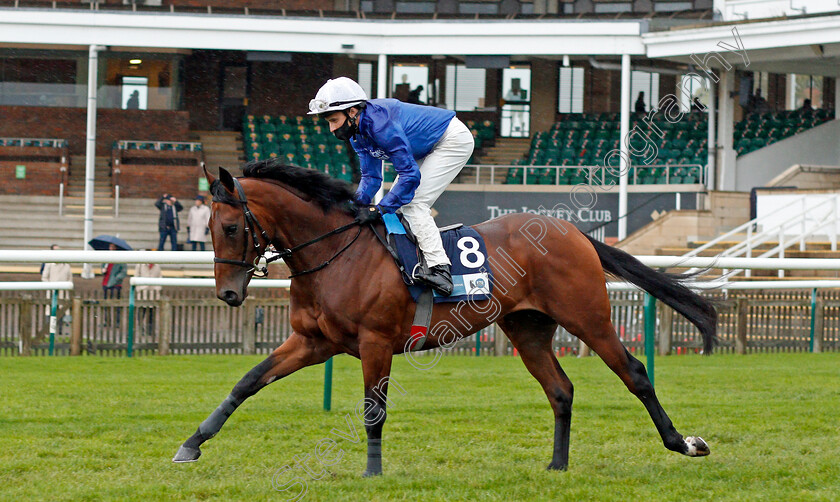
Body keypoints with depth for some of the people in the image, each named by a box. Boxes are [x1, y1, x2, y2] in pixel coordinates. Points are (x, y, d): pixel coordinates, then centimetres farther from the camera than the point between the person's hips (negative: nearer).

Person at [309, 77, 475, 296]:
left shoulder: (380, 123, -33)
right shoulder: (357, 132, -4)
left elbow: (410, 175, -33)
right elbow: (371, 177, 1)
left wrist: (380, 209, -32)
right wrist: (357, 202, -17)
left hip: (454, 141, -10)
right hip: (431, 147, 10)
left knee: (413, 203, -19)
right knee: (399, 201, 9)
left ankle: (440, 268, -27)